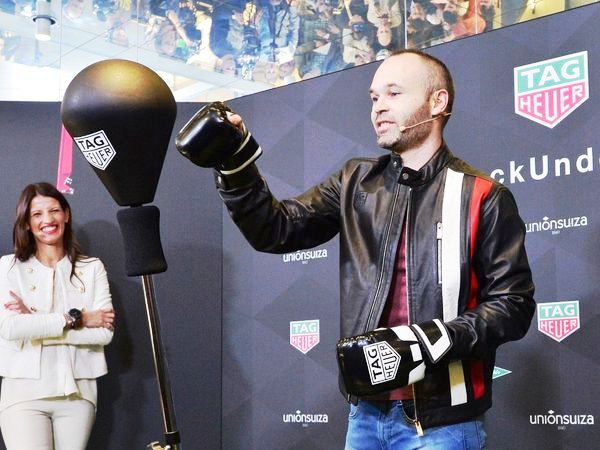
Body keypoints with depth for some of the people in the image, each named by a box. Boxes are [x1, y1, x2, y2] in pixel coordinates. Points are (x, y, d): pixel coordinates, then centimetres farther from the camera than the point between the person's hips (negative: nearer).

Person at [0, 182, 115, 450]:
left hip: (77, 392, 2)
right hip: (25, 391, -2)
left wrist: (35, 322, -9)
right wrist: (75, 318, -9)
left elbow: (104, 333, -5)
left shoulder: (92, 268, 7)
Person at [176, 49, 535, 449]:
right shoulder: (356, 183, 10)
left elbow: (513, 303, -8)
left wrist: (431, 341, -20)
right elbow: (277, 230, 3)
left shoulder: (482, 197, -5)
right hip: (367, 411, 5)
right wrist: (235, 164, -11)